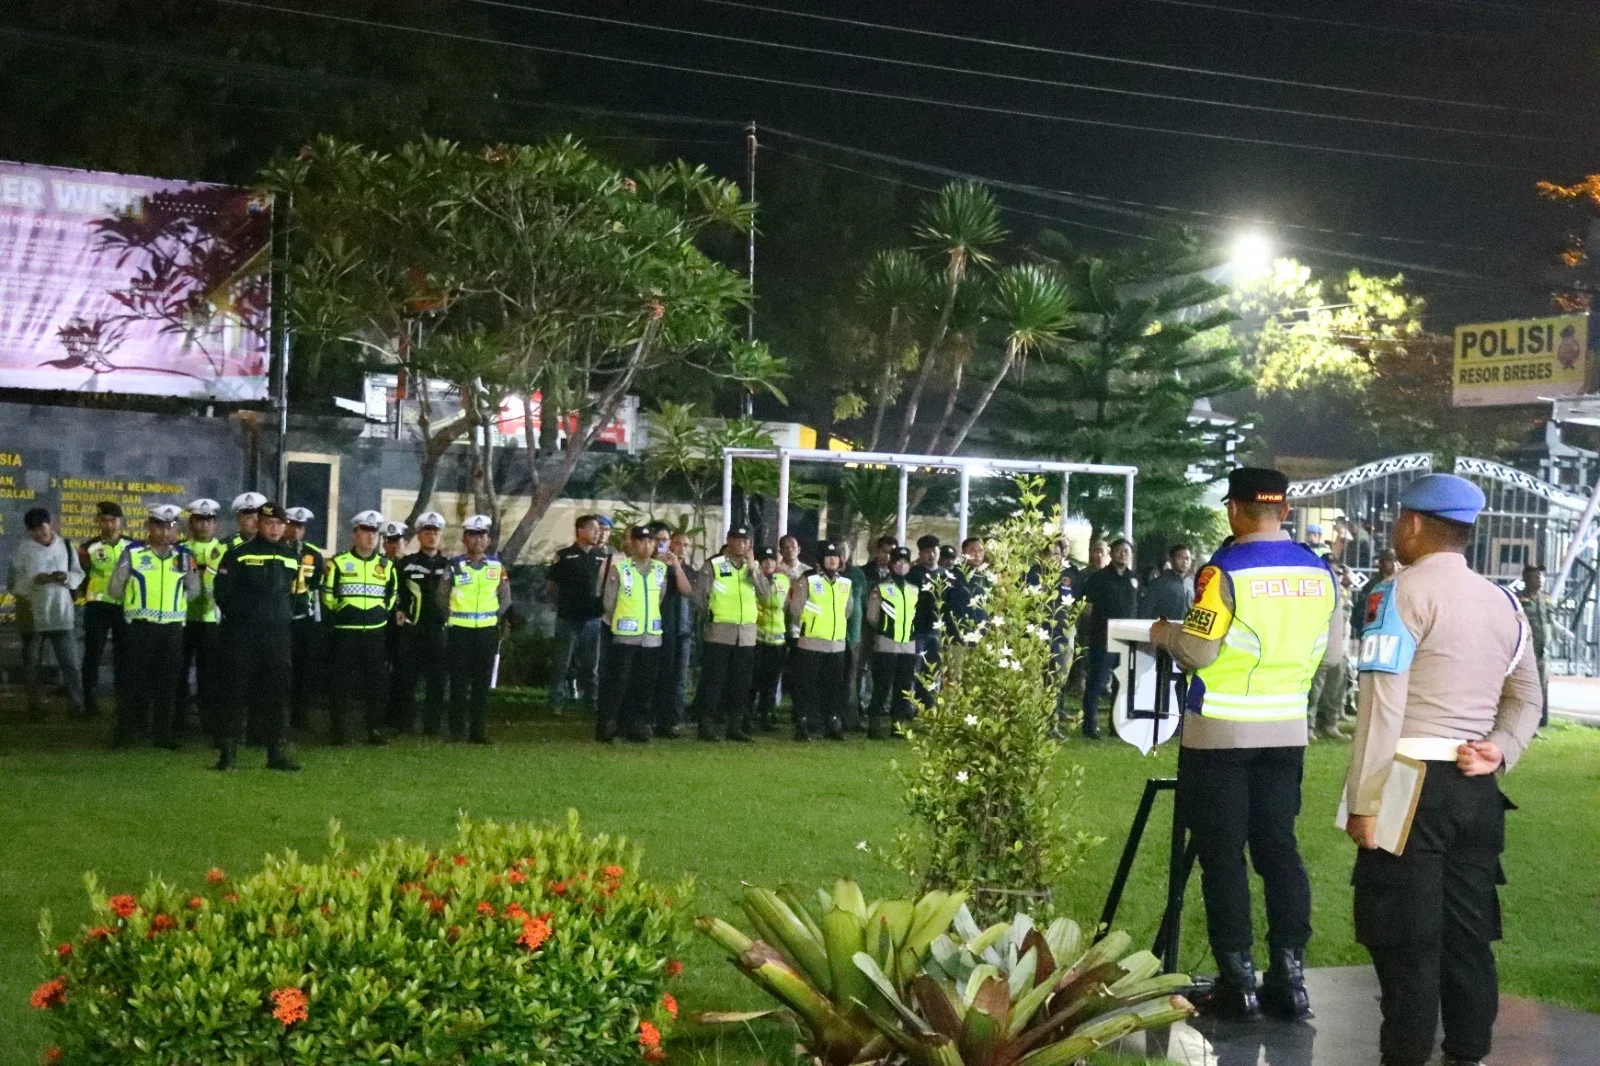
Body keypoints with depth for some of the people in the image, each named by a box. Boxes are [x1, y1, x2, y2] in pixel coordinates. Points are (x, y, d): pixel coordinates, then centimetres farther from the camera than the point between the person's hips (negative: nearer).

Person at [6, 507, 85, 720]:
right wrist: (35, 580, -23)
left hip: (61, 616, 1)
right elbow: (12, 584, -6)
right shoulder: (22, 551, -5)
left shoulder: (65, 546, 2)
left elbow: (79, 575, 7)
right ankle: (33, 706, 19)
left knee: (70, 662, 1)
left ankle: (79, 705, 6)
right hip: (32, 617, -1)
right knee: (31, 664, 8)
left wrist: (66, 577, -15)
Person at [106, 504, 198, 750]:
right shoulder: (132, 554, -2)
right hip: (140, 626, -2)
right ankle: (126, 732, 6)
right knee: (133, 679, -1)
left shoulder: (183, 556, 6)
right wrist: (137, 599, 10)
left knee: (167, 681, 6)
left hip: (173, 627, 2)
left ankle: (164, 734, 13)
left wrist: (173, 600, 6)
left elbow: (193, 591, 12)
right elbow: (115, 590, 3)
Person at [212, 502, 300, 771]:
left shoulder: (292, 557, 11)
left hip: (278, 634, 4)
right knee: (239, 691, -3)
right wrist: (240, 615, -5)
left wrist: (285, 614, 8)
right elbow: (223, 592, -4)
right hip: (243, 635, -4)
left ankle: (276, 752, 12)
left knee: (276, 691, 6)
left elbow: (297, 592, 19)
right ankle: (228, 751, 2)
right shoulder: (238, 554, -4)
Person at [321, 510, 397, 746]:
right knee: (342, 681, -1)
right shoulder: (338, 563, -2)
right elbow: (328, 596, 2)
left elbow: (392, 595, 20)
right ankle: (337, 729, 6)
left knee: (376, 682, 4)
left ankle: (374, 729, 11)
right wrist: (341, 615, 2)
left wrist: (379, 614, 11)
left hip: (376, 631, 3)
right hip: (345, 631, -3)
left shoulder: (386, 565, 9)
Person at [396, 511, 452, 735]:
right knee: (407, 679, 0)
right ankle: (405, 727, 6)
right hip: (411, 631, -1)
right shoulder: (406, 564, 7)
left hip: (439, 631, 1)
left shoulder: (449, 565, 12)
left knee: (437, 681, 2)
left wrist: (451, 617, 5)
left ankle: (433, 726, 8)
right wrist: (399, 611, -3)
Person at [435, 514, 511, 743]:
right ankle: (458, 730, 5)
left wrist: (494, 617, 4)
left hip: (487, 631, 2)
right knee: (459, 682, 0)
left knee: (483, 682, 4)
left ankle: (479, 730, 9)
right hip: (459, 630, -2)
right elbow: (440, 596, 6)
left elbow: (505, 598, 12)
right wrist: (452, 617, 2)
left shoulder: (497, 566, 5)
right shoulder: (455, 565, -2)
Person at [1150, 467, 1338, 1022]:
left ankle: (1238, 981, 2)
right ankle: (1290, 976, 9)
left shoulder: (1226, 569, -14)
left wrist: (1165, 632, 4)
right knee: (1278, 846, 10)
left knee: (1222, 853, 2)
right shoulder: (1319, 571, 3)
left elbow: (1197, 651, -15)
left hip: (1222, 728, -5)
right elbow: (1324, 647, 12)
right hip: (1287, 726, 5)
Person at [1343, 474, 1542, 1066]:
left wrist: (1362, 802, -12)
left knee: (1406, 939, -1)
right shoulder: (1505, 603, 13)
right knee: (1467, 932, 13)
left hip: (1413, 785, -7)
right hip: (1477, 789, 7)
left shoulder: (1404, 593, -9)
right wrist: (1499, 751, 3)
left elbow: (1382, 706, -14)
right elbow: (1527, 699, 17)